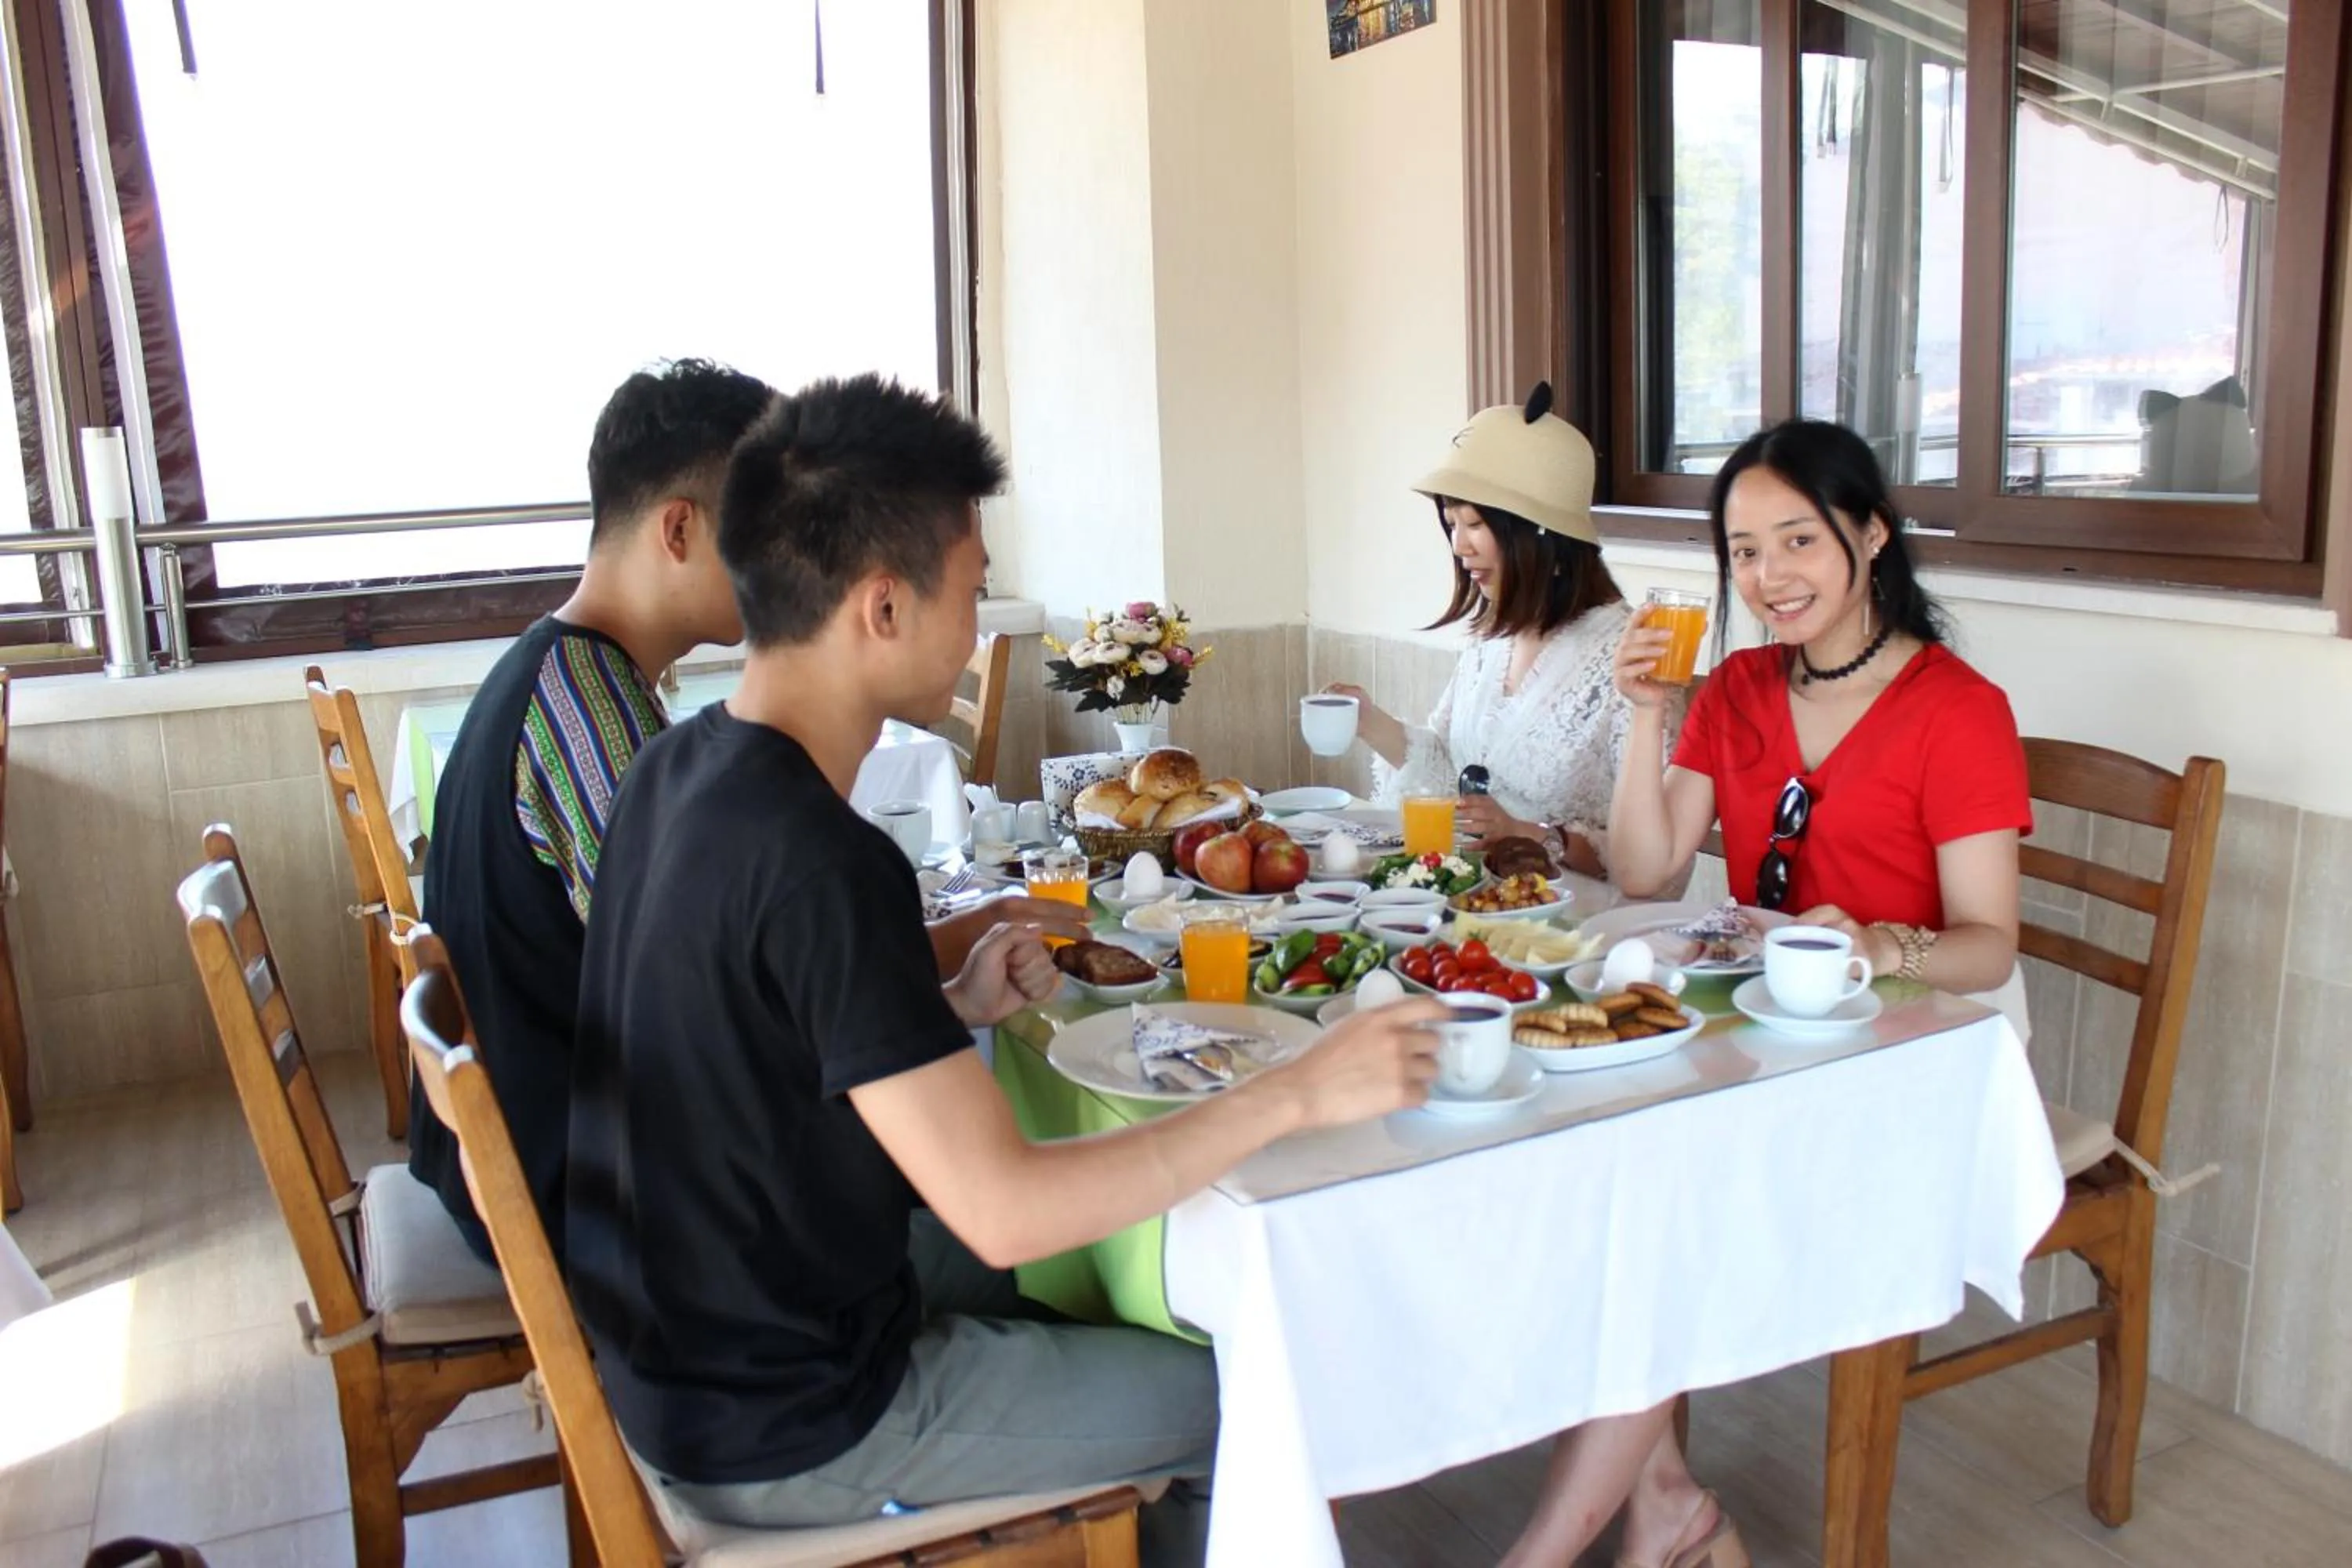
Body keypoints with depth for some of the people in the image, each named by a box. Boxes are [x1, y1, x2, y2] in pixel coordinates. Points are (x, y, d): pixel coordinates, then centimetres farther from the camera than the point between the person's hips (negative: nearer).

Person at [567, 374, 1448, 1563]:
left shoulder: (680, 769, -2)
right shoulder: (819, 862, -31)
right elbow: (1004, 1211, -31)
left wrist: (948, 1010, -2)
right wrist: (1300, 1091, -24)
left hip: (685, 1339, 8)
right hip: (785, 1432, -8)